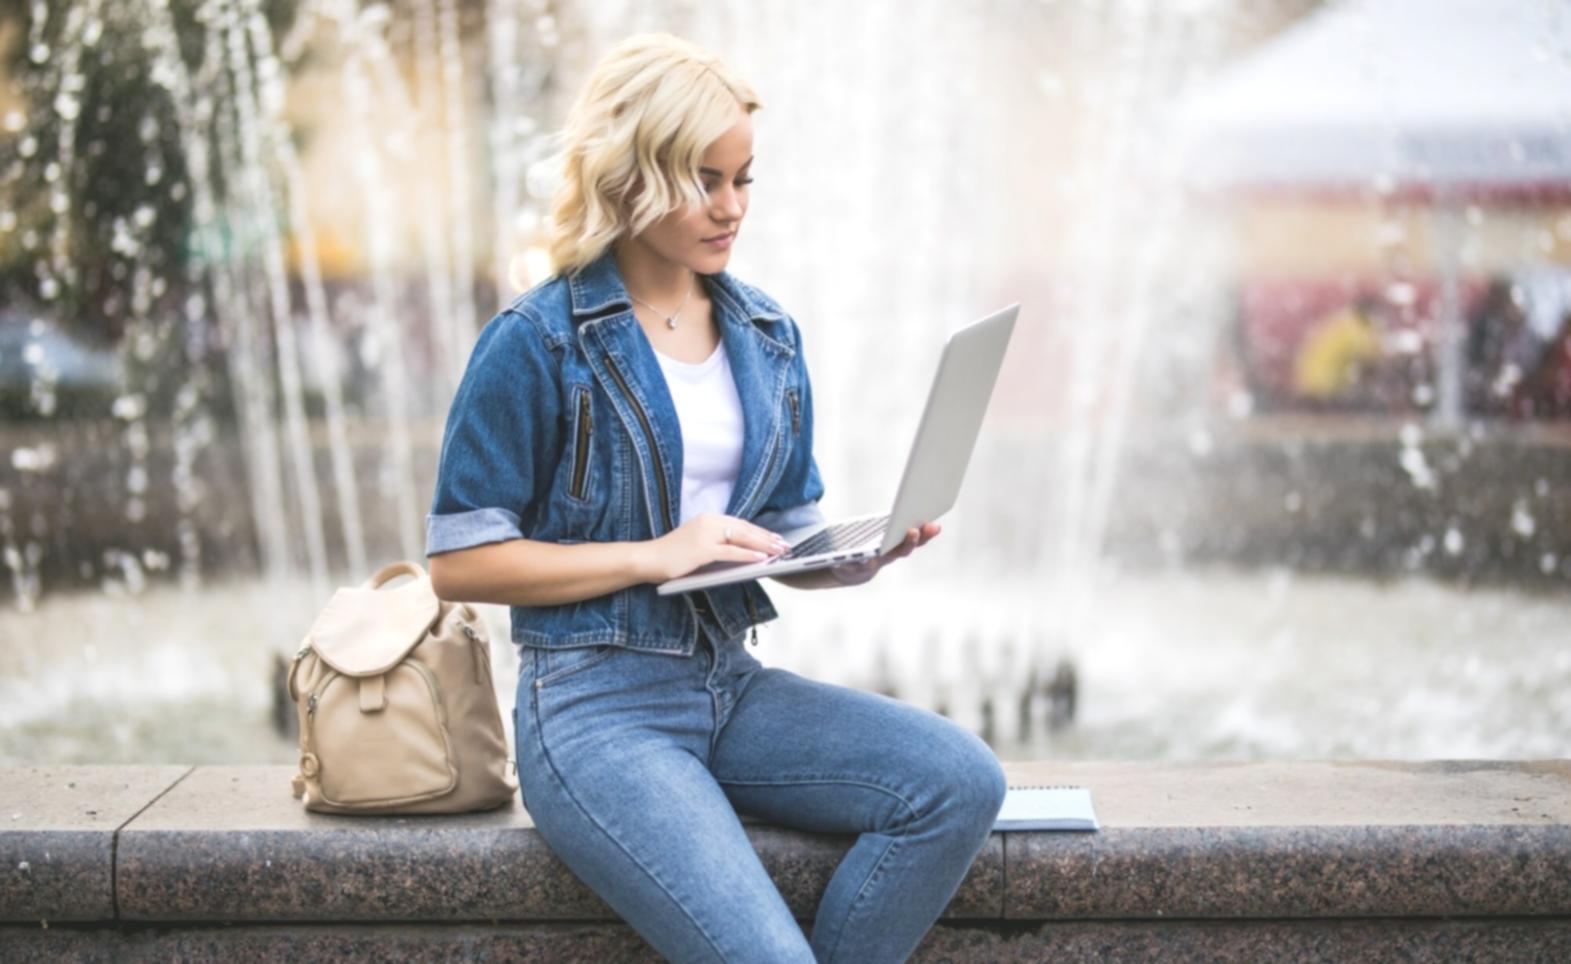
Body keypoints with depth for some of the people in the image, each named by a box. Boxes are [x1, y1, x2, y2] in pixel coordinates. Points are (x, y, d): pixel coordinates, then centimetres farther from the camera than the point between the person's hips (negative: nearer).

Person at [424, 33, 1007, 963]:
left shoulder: (771, 339, 11)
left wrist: (859, 559, -5)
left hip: (734, 685, 6)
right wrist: (654, 554, -16)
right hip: (595, 703, -6)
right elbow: (459, 561, -9)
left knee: (963, 782, -17)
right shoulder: (538, 343, -7)